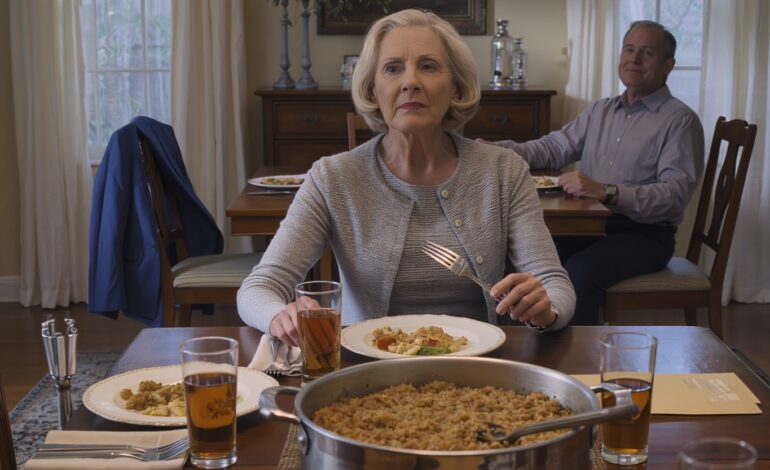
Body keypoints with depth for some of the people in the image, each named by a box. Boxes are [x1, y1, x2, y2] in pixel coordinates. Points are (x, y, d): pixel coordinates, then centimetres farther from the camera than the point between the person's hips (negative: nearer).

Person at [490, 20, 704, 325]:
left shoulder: (680, 121, -3)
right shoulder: (601, 111, 19)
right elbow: (555, 147, 14)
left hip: (644, 233, -6)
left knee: (579, 271, -33)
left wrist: (607, 192, -29)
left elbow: (676, 194, -16)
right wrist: (496, 150, -3)